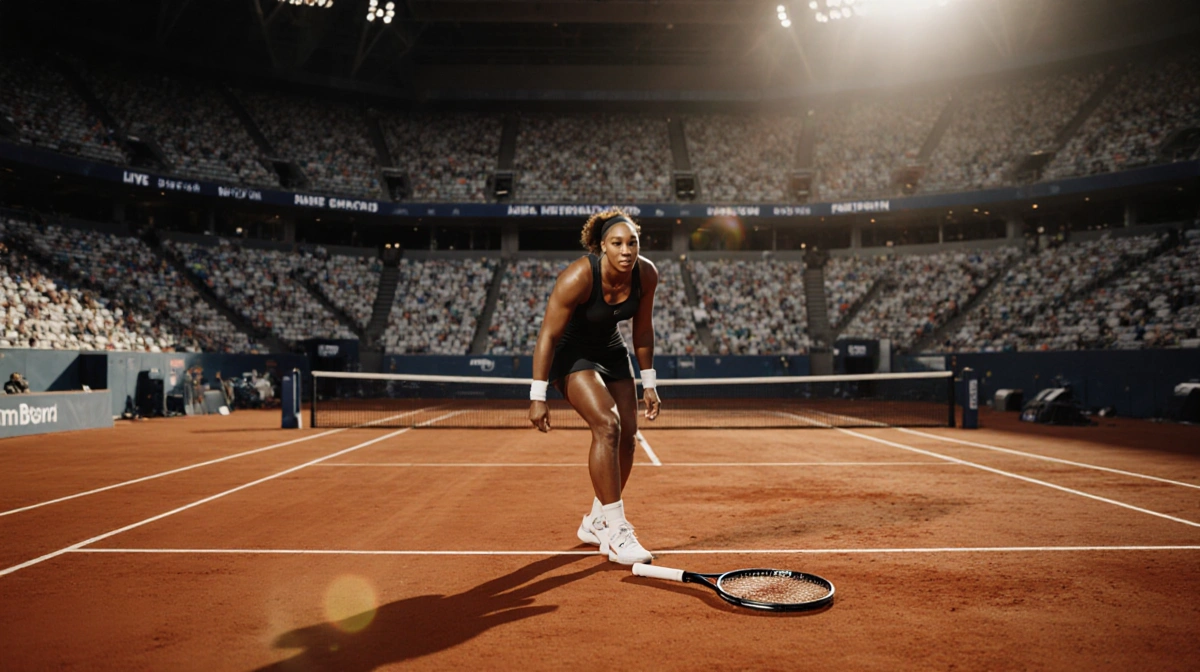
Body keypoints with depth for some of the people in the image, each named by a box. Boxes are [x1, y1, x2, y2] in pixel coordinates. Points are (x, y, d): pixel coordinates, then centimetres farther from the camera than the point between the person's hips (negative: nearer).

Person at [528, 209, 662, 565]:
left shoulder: (647, 274, -13)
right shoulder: (578, 277, -30)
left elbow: (642, 329, 2)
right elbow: (547, 336, -25)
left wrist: (648, 383, 4)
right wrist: (538, 396, -25)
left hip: (610, 351, 7)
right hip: (570, 352, -6)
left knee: (626, 435, 2)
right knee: (607, 425, -24)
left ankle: (596, 522, 21)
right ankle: (615, 533, -17)